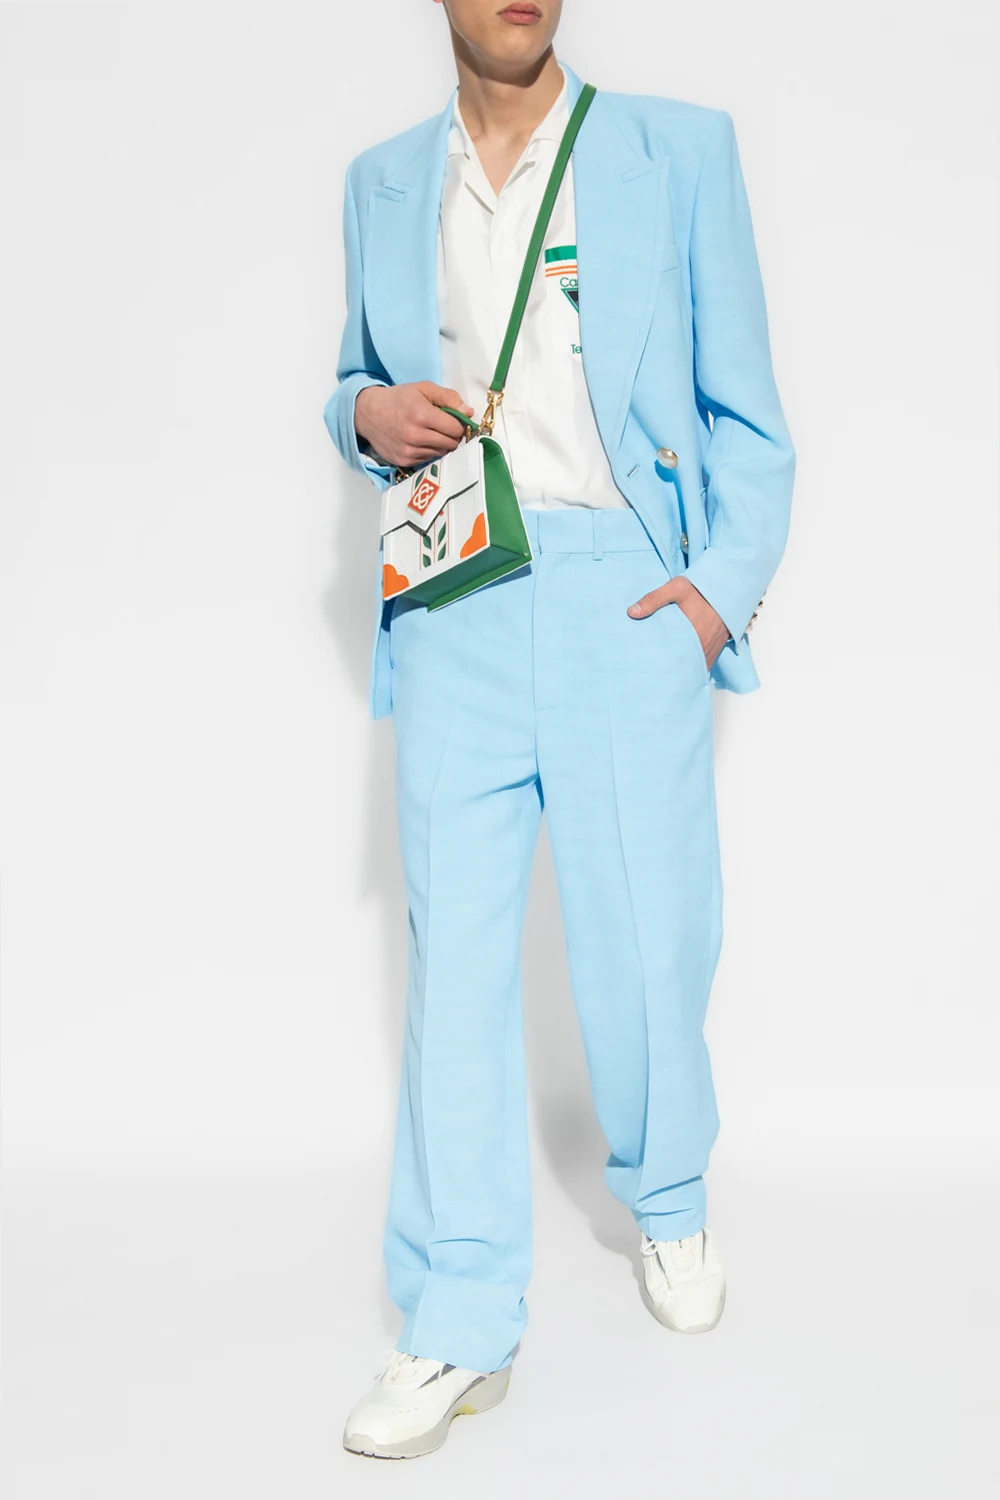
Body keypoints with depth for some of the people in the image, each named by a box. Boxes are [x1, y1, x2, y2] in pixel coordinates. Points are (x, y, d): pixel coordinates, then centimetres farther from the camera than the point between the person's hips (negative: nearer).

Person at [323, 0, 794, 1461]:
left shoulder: (680, 149, 7)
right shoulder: (383, 183, 15)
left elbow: (744, 407, 5)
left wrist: (724, 582, -7)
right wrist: (370, 413, 0)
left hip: (624, 591, -1)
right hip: (453, 609, 2)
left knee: (648, 937, 2)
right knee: (457, 953, -1)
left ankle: (669, 1202, 32)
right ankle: (459, 1329, 6)